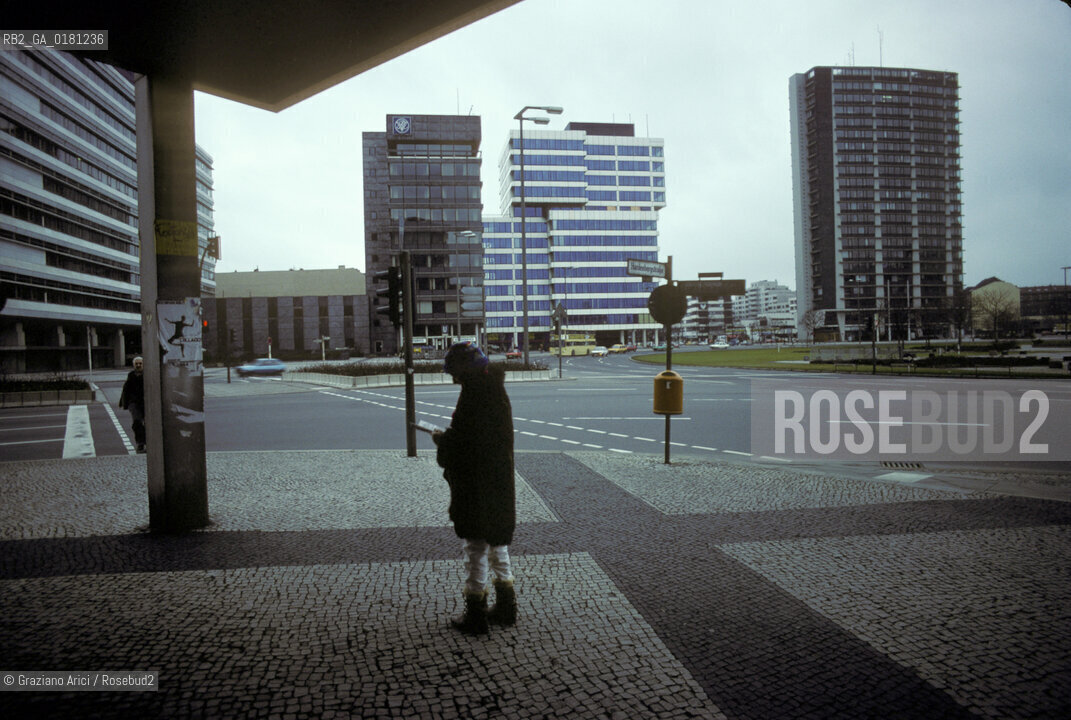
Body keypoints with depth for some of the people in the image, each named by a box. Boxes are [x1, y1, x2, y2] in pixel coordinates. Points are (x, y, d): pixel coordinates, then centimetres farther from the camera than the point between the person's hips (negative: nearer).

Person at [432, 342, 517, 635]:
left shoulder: (474, 396, -21)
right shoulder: (496, 390, 8)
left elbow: (462, 443, -22)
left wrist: (441, 438, -3)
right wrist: (448, 436, 13)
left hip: (476, 488, -9)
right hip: (499, 485, 9)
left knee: (475, 547, 2)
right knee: (497, 543, 19)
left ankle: (475, 614, 13)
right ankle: (506, 607, 29)